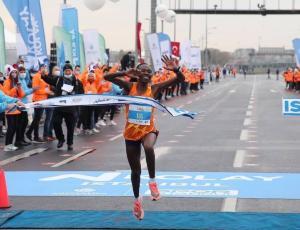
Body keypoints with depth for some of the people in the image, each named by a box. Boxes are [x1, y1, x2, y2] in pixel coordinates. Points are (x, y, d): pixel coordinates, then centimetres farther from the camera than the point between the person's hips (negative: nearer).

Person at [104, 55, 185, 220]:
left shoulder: (154, 89, -5)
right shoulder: (130, 87, -6)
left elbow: (181, 79, -10)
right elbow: (107, 77, -17)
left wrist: (175, 69, -31)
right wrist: (125, 73, -30)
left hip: (148, 130, -1)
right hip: (131, 132, 1)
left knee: (149, 148, -38)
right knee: (135, 171, 11)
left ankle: (152, 181, -17)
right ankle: (137, 200, 36)